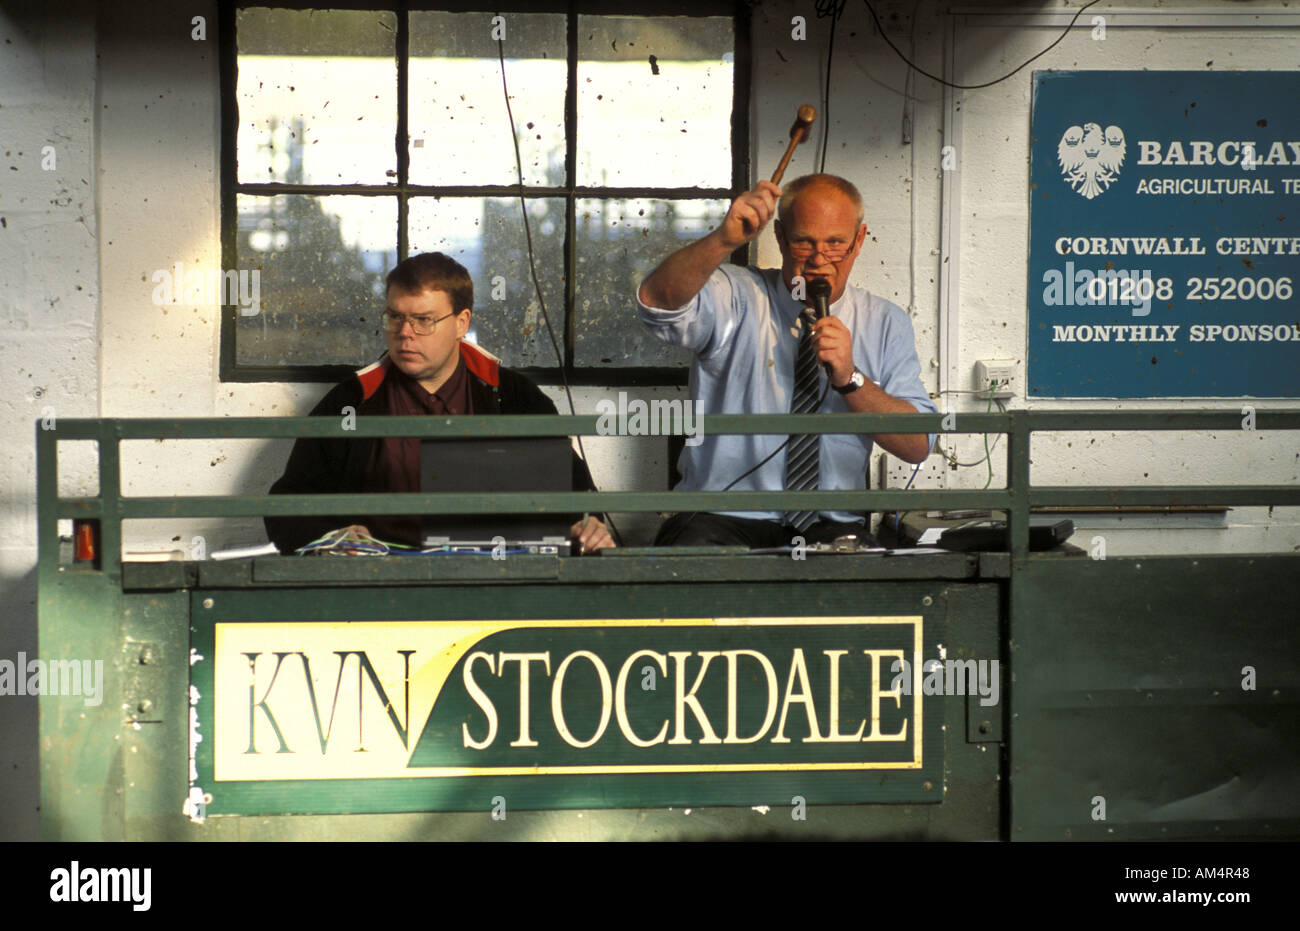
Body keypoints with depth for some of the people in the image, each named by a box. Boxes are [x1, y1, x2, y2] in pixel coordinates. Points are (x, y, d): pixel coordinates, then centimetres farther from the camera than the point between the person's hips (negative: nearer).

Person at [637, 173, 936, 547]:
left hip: (830, 528, 2)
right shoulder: (736, 298, 3)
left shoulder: (886, 323, 11)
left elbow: (917, 445, 3)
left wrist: (850, 379, -12)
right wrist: (725, 240, -34)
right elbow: (657, 302, -19)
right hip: (724, 517, -2)